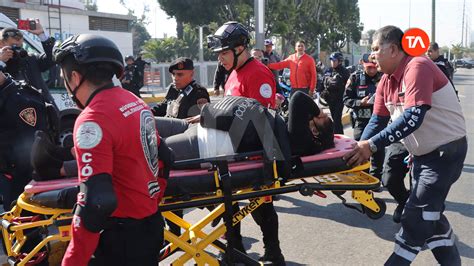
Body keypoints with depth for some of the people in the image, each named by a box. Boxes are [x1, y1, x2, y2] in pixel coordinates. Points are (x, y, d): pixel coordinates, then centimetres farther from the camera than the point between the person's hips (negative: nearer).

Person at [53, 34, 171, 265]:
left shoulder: (92, 120, -21)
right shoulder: (136, 102, 4)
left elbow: (95, 202, -25)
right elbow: (161, 158, 14)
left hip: (122, 237, -8)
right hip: (152, 224, 8)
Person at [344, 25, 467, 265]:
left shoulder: (417, 67, -24)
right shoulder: (386, 80, 2)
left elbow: (413, 118, -34)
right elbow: (378, 119, 4)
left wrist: (372, 145, -35)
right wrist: (360, 148, -9)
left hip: (446, 151, -9)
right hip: (423, 153, 9)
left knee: (416, 216, -6)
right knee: (429, 214, 17)